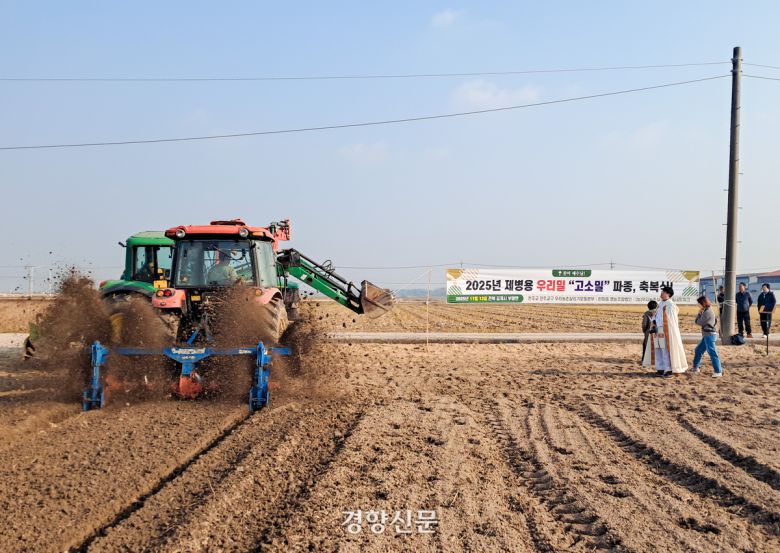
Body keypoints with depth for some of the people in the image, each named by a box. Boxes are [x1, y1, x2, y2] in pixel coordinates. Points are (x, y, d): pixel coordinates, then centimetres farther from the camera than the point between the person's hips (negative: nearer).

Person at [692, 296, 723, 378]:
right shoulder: (708, 311, 15)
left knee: (712, 353, -14)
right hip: (707, 335, 11)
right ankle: (696, 367, 31)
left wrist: (699, 313, 3)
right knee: (698, 350, 19)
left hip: (710, 335, -11)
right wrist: (701, 313, 10)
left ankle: (718, 372, -17)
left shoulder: (707, 312, -16)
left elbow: (699, 322, -11)